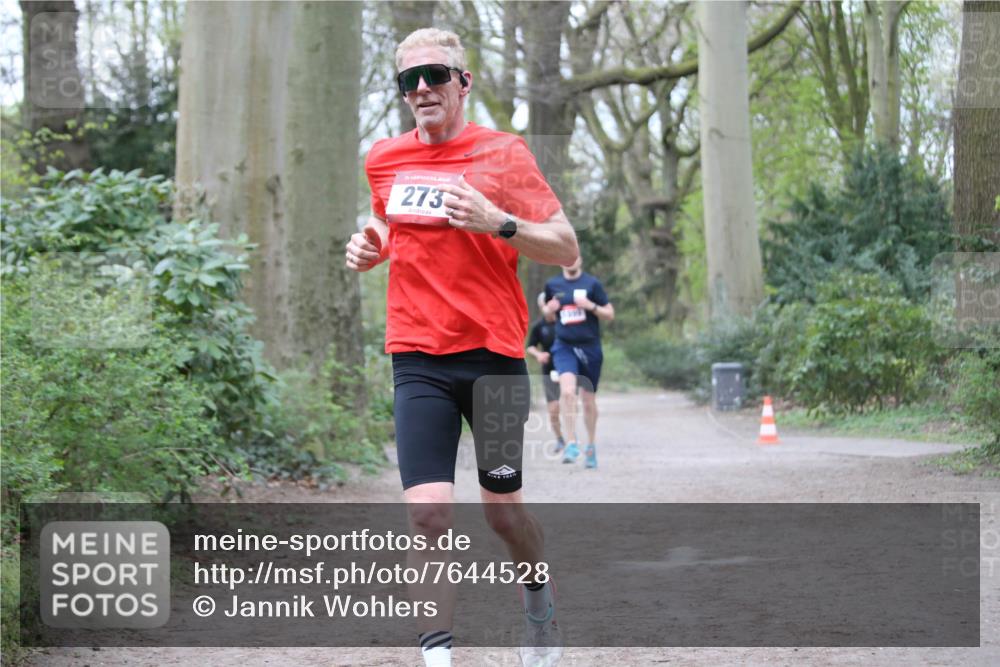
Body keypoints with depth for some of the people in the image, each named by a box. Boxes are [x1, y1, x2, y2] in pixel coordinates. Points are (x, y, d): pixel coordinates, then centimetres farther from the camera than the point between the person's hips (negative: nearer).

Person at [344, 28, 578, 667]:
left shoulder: (502, 153, -4)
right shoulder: (384, 159, 7)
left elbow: (566, 249, -6)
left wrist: (497, 221, -22)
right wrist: (369, 244, 5)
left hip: (494, 355, -2)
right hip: (419, 360, 2)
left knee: (503, 507, 10)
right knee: (428, 514, -13)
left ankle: (539, 598, 40)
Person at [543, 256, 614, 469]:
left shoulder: (592, 284, 0)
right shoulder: (552, 285, 6)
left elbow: (610, 314, 1)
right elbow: (548, 314, 21)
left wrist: (592, 306, -17)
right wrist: (549, 310, -3)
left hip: (590, 347, 0)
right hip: (564, 346, 0)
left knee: (588, 399, 10)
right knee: (567, 391, -24)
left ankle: (591, 445, 29)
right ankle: (571, 444, -22)